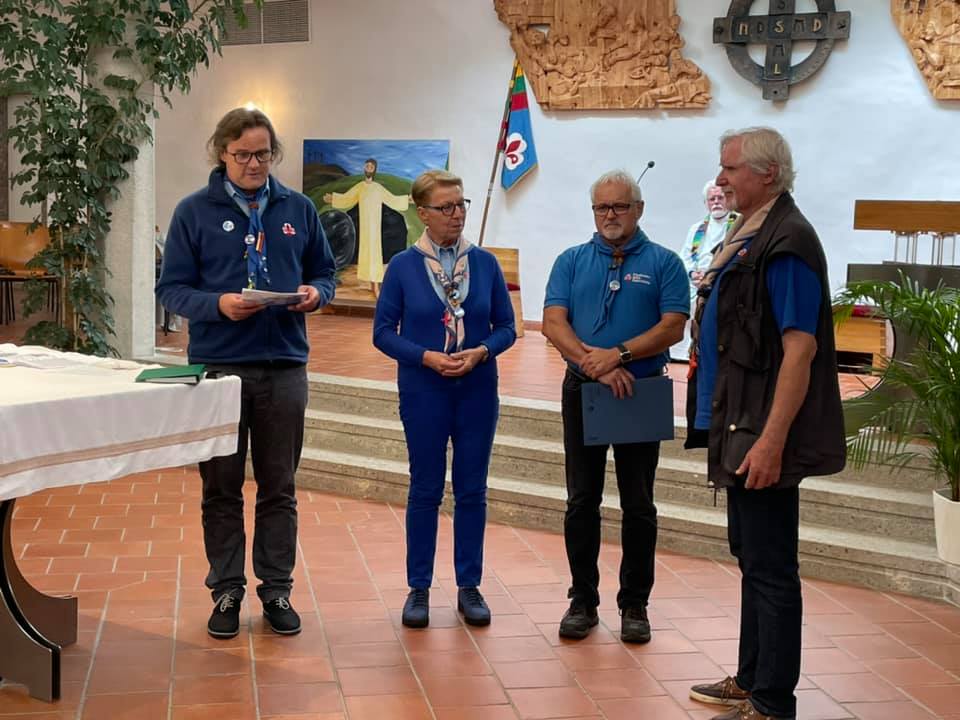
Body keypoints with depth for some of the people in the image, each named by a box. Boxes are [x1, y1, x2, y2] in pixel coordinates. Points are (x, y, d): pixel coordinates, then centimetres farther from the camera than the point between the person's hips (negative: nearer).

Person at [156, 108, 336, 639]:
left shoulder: (298, 209, 8)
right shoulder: (195, 211, 0)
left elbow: (323, 272, 15)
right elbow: (172, 288, -1)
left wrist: (315, 293, -9)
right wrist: (217, 305, -20)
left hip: (284, 366, 2)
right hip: (218, 366, -2)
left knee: (279, 488, 9)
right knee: (221, 488, 7)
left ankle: (277, 590, 19)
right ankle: (226, 591, 17)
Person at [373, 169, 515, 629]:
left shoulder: (485, 263, 2)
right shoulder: (403, 266, -3)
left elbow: (506, 327, 4)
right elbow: (383, 332, -3)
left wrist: (481, 352, -15)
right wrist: (428, 357, -17)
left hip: (478, 390, 2)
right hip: (424, 392, -2)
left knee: (472, 490, 7)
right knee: (425, 490, 5)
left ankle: (469, 586, 18)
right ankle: (419, 588, 16)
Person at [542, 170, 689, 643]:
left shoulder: (663, 263, 0)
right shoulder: (572, 261, 6)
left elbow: (673, 327, -9)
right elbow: (553, 323, -5)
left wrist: (619, 354, -21)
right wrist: (594, 363, -19)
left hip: (641, 393, -2)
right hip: (582, 391, 2)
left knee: (638, 505, 5)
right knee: (581, 502, 6)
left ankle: (635, 604, 15)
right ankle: (582, 600, 17)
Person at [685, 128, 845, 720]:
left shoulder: (786, 242, -17)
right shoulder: (749, 235, 14)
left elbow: (800, 348, -23)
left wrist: (771, 440, -26)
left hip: (764, 434, -10)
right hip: (741, 426, 10)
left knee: (769, 569, -3)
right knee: (753, 559, 18)